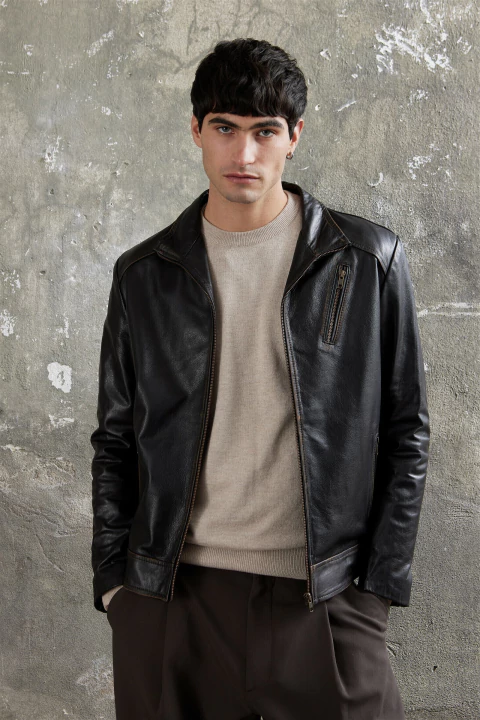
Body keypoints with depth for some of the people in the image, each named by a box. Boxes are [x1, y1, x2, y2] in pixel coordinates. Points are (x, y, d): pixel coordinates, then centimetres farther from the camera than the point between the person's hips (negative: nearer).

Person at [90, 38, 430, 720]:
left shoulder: (370, 261, 0)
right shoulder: (144, 274, 6)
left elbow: (405, 431, 3)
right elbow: (116, 438, 10)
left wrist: (380, 582, -2)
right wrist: (112, 577, 4)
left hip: (323, 595, -1)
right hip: (171, 594, 2)